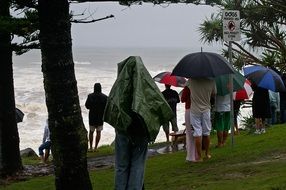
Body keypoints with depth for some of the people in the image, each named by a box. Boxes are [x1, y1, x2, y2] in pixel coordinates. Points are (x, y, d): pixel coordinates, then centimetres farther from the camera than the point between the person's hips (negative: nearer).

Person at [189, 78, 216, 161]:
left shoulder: (192, 80, -14)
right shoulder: (211, 81, -8)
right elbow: (213, 93, 6)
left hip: (195, 110, -2)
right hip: (206, 110, 2)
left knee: (197, 134, 0)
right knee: (206, 133, 15)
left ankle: (199, 156, 0)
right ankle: (207, 153, 27)